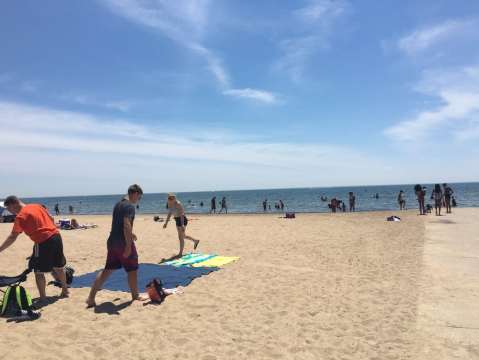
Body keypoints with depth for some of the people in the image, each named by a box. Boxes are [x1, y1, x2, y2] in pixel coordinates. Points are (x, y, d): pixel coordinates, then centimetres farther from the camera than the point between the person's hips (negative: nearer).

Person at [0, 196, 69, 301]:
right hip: (56, 236, 8)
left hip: (43, 242, -8)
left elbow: (13, 237, -15)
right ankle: (65, 291, 33)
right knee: (59, 267, 21)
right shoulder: (37, 206, 12)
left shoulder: (21, 216, -9)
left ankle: (43, 298, 13)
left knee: (39, 271, 7)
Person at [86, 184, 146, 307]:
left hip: (112, 241, 9)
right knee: (132, 269, 9)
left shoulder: (118, 204, 14)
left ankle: (91, 298, 13)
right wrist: (128, 245, -26)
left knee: (107, 270, 14)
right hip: (123, 243, -9)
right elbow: (126, 225, -26)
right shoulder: (130, 206, -16)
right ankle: (135, 295, 24)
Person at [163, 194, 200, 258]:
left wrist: (182, 225, -32)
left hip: (182, 220, -9)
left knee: (181, 237, -4)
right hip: (177, 221, 9)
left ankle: (180, 254, 6)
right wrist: (166, 223, 12)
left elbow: (181, 214, -27)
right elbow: (169, 214, 13)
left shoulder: (178, 204, -22)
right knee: (183, 236, 21)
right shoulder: (169, 204, 3)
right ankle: (196, 241, 41)